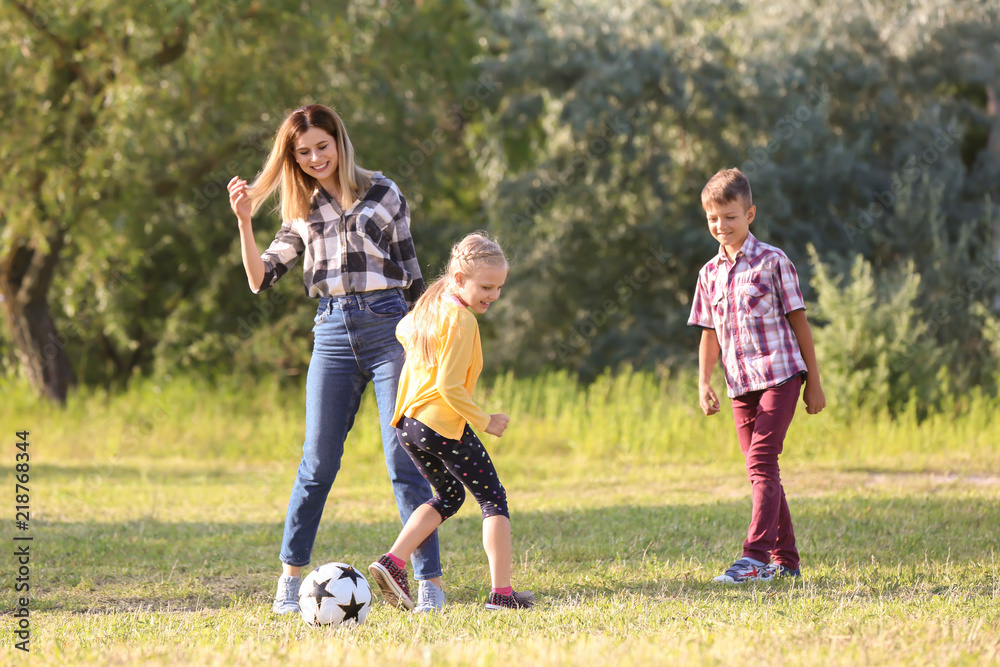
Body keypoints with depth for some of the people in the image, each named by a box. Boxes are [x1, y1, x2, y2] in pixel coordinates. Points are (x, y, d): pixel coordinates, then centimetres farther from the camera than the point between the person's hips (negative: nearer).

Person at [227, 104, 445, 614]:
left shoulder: (382, 193, 7)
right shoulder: (302, 211, 14)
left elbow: (410, 270, 11)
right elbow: (261, 279, 9)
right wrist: (244, 222, -3)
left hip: (388, 327, -2)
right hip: (332, 335, 2)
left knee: (404, 459, -7)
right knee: (318, 461, 2)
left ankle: (431, 581, -5)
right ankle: (290, 576, 14)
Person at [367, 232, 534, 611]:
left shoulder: (430, 305, 11)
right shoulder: (461, 322, -16)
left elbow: (402, 330, 34)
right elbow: (449, 387, -20)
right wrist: (485, 421, -10)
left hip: (407, 424, 8)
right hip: (444, 424, -8)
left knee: (449, 495, 24)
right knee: (493, 499, 5)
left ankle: (393, 562, 6)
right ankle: (501, 592, -1)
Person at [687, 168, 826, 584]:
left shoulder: (773, 262, -3)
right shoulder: (710, 274, 12)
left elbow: (798, 321, -1)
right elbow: (709, 334, 16)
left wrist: (813, 382, -1)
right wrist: (704, 383, 2)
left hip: (779, 375, -6)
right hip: (740, 385, 6)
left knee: (761, 464, -16)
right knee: (762, 470, 8)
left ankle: (756, 556, -22)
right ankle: (786, 560, 15)